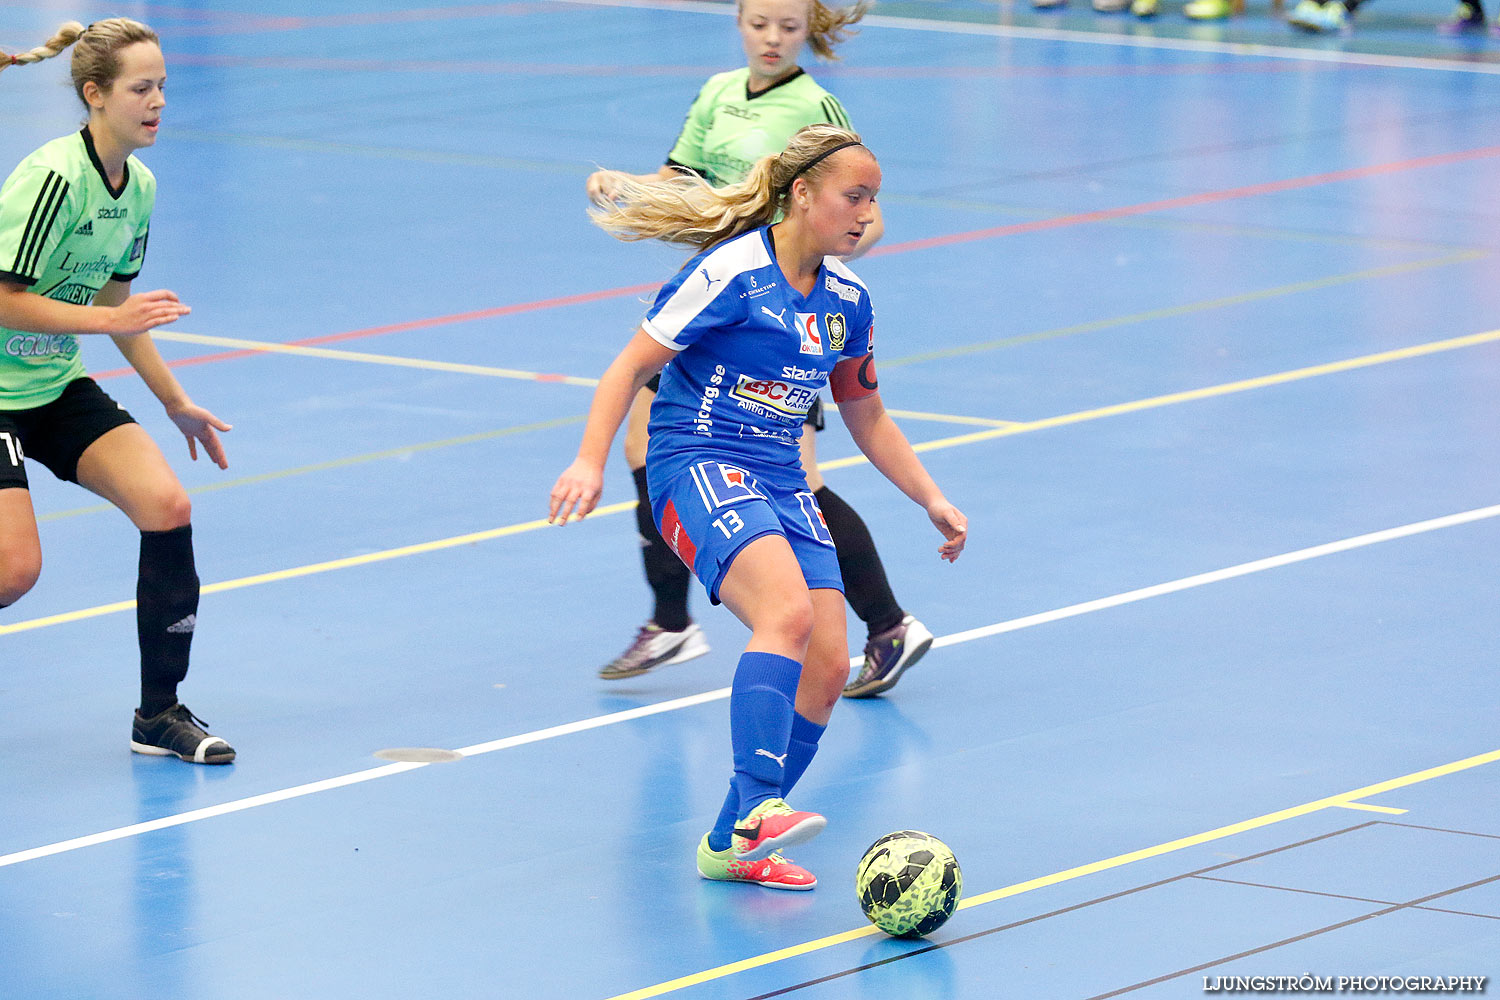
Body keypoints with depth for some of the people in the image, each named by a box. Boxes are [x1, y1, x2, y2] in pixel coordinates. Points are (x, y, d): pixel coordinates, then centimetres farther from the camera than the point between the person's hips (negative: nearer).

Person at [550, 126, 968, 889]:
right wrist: (590, 463, -22)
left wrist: (931, 499, 19)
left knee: (827, 666, -5)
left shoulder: (846, 300, 10)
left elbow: (866, 416, 24)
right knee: (787, 611, -32)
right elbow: (629, 368, -10)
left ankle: (732, 844, 5)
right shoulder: (730, 273, -12)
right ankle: (756, 810, -40)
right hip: (697, 464, -7)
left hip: (780, 482, 8)